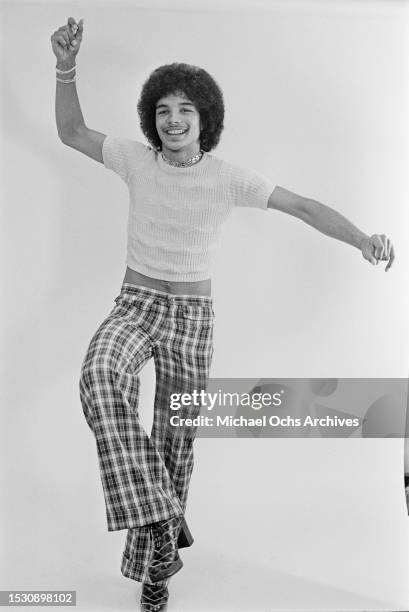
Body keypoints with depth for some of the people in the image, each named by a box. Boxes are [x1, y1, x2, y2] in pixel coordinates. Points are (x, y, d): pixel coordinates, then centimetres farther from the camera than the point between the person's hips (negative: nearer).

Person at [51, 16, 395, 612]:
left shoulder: (229, 177, -7)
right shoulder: (137, 159, -2)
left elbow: (304, 206, -8)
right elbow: (72, 132, 8)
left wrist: (362, 239, -22)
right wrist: (66, 68, -6)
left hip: (193, 316, 0)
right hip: (134, 304, 1)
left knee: (176, 441, 7)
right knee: (100, 374, -35)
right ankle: (158, 520, -28)